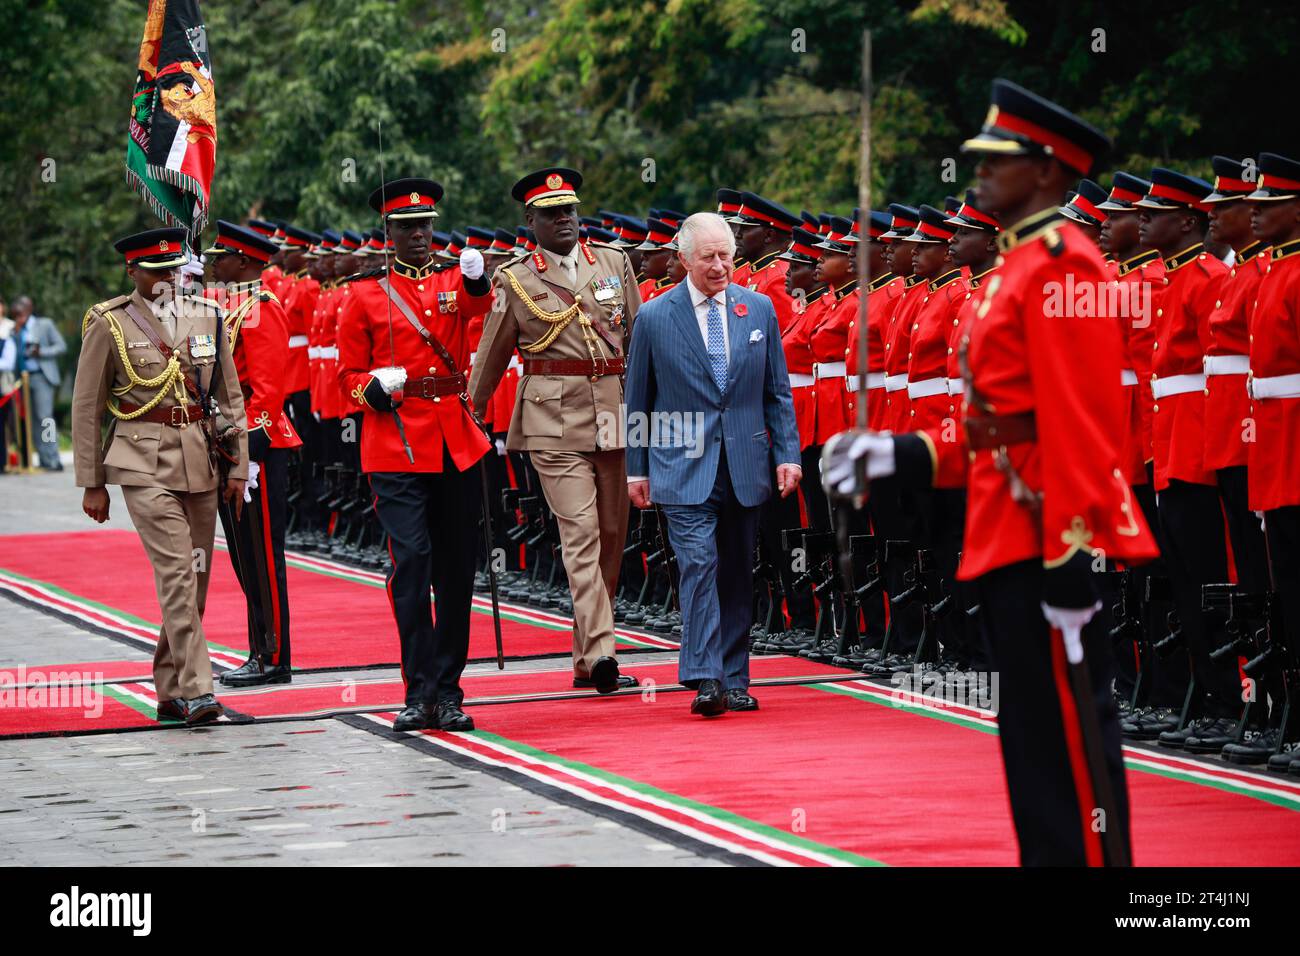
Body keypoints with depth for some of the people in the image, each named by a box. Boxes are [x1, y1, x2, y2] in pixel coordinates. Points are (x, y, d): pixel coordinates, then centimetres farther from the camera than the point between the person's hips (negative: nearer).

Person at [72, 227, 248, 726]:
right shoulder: (108, 324, -1)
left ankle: (169, 691, 17)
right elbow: (86, 408, 2)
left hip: (200, 460, 5)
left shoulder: (206, 317, 10)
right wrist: (92, 483, 0)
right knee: (176, 570, -16)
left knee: (196, 575, 6)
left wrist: (237, 466, 8)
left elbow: (230, 397, 14)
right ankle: (195, 689, -18)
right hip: (144, 464, -5)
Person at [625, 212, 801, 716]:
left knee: (737, 574, 7)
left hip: (745, 466, 3)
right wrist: (637, 468, 5)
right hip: (683, 467, -3)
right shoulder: (654, 318, -1)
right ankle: (705, 679, -16)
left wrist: (787, 453, 2)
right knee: (699, 565, -14)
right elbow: (638, 402, 6)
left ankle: (733, 679, 14)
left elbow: (777, 391, 10)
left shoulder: (760, 309, 6)